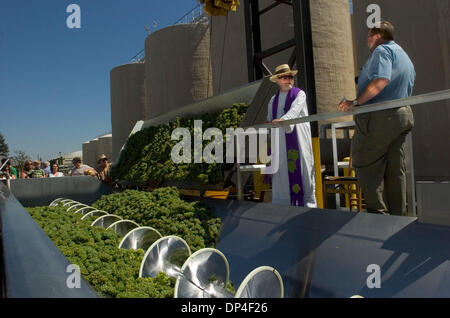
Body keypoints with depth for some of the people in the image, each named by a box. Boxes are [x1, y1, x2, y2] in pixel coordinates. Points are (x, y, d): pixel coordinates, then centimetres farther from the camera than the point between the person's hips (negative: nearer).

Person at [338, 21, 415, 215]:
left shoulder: (382, 50, -3)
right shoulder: (405, 57, 27)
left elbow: (381, 80, -22)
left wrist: (356, 102, -19)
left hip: (379, 117, -10)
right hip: (403, 115, 10)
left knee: (365, 164, -4)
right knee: (395, 169, 10)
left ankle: (378, 212, -5)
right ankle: (397, 215, 15)